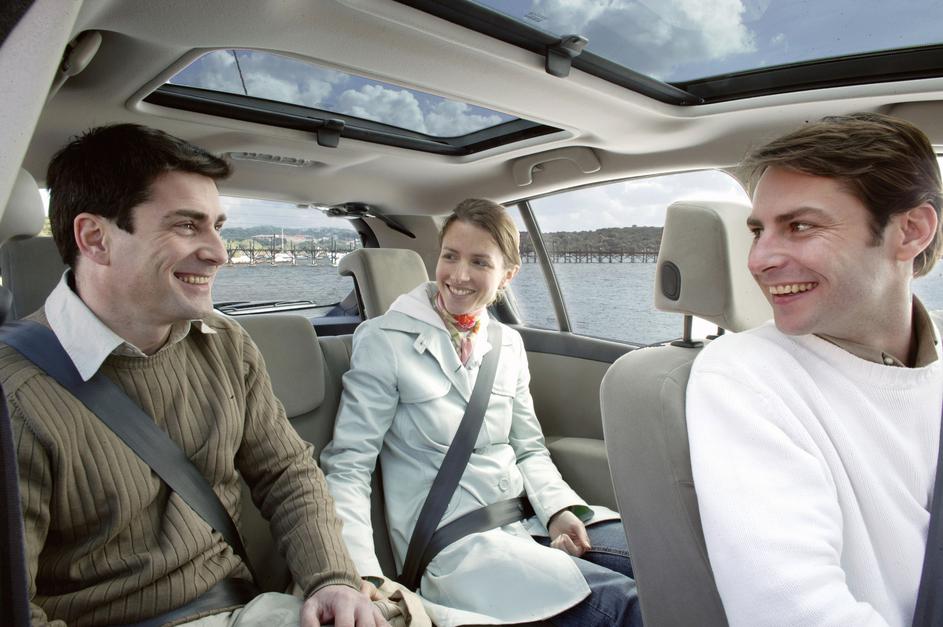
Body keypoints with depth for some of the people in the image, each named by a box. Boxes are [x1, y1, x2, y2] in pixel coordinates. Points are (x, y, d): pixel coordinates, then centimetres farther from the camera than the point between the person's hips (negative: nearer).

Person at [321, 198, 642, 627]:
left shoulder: (508, 344, 8)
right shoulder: (384, 341, -9)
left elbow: (529, 449, 12)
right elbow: (347, 466, -12)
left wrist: (559, 508, -7)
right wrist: (363, 575, -25)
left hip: (525, 517, 6)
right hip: (450, 543, -6)